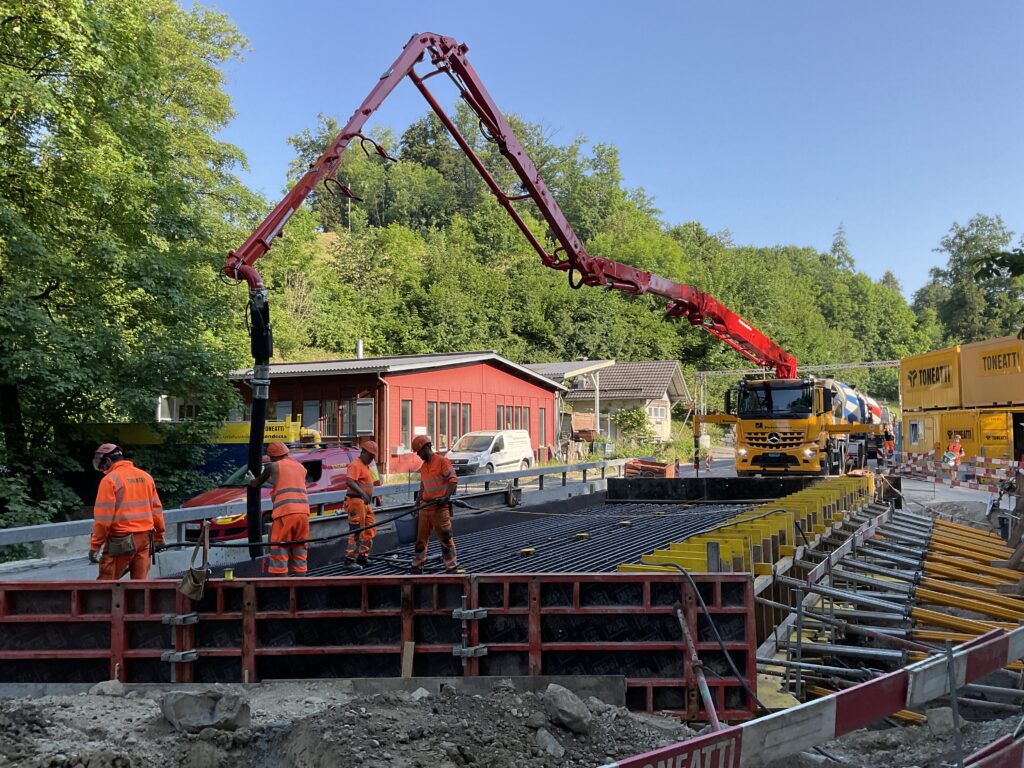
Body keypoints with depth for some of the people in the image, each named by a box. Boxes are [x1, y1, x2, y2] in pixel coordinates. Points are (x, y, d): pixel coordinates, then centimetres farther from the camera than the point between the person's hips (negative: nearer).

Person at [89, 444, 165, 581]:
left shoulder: (110, 479, -8)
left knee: (106, 583, 2)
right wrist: (159, 536, 22)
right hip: (144, 538, 6)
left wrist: (95, 546, -7)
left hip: (121, 540, -6)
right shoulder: (146, 476, 10)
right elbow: (156, 509, 14)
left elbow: (103, 517, -12)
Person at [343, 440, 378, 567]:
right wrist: (362, 493, -35)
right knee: (357, 532, -8)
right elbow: (349, 481, -27)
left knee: (370, 530, 12)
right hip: (356, 501, -10)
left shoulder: (367, 466, 19)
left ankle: (362, 556, 20)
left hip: (366, 502, 10)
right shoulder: (356, 464, -12)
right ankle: (350, 559, -3)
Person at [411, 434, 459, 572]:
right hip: (425, 507, 7)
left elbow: (453, 480, -13)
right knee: (420, 537, 9)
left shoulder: (442, 461, -7)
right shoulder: (423, 466, 17)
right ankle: (417, 566, 19)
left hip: (440, 507, -7)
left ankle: (452, 567, 4)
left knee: (445, 537, -4)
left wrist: (446, 496, -23)